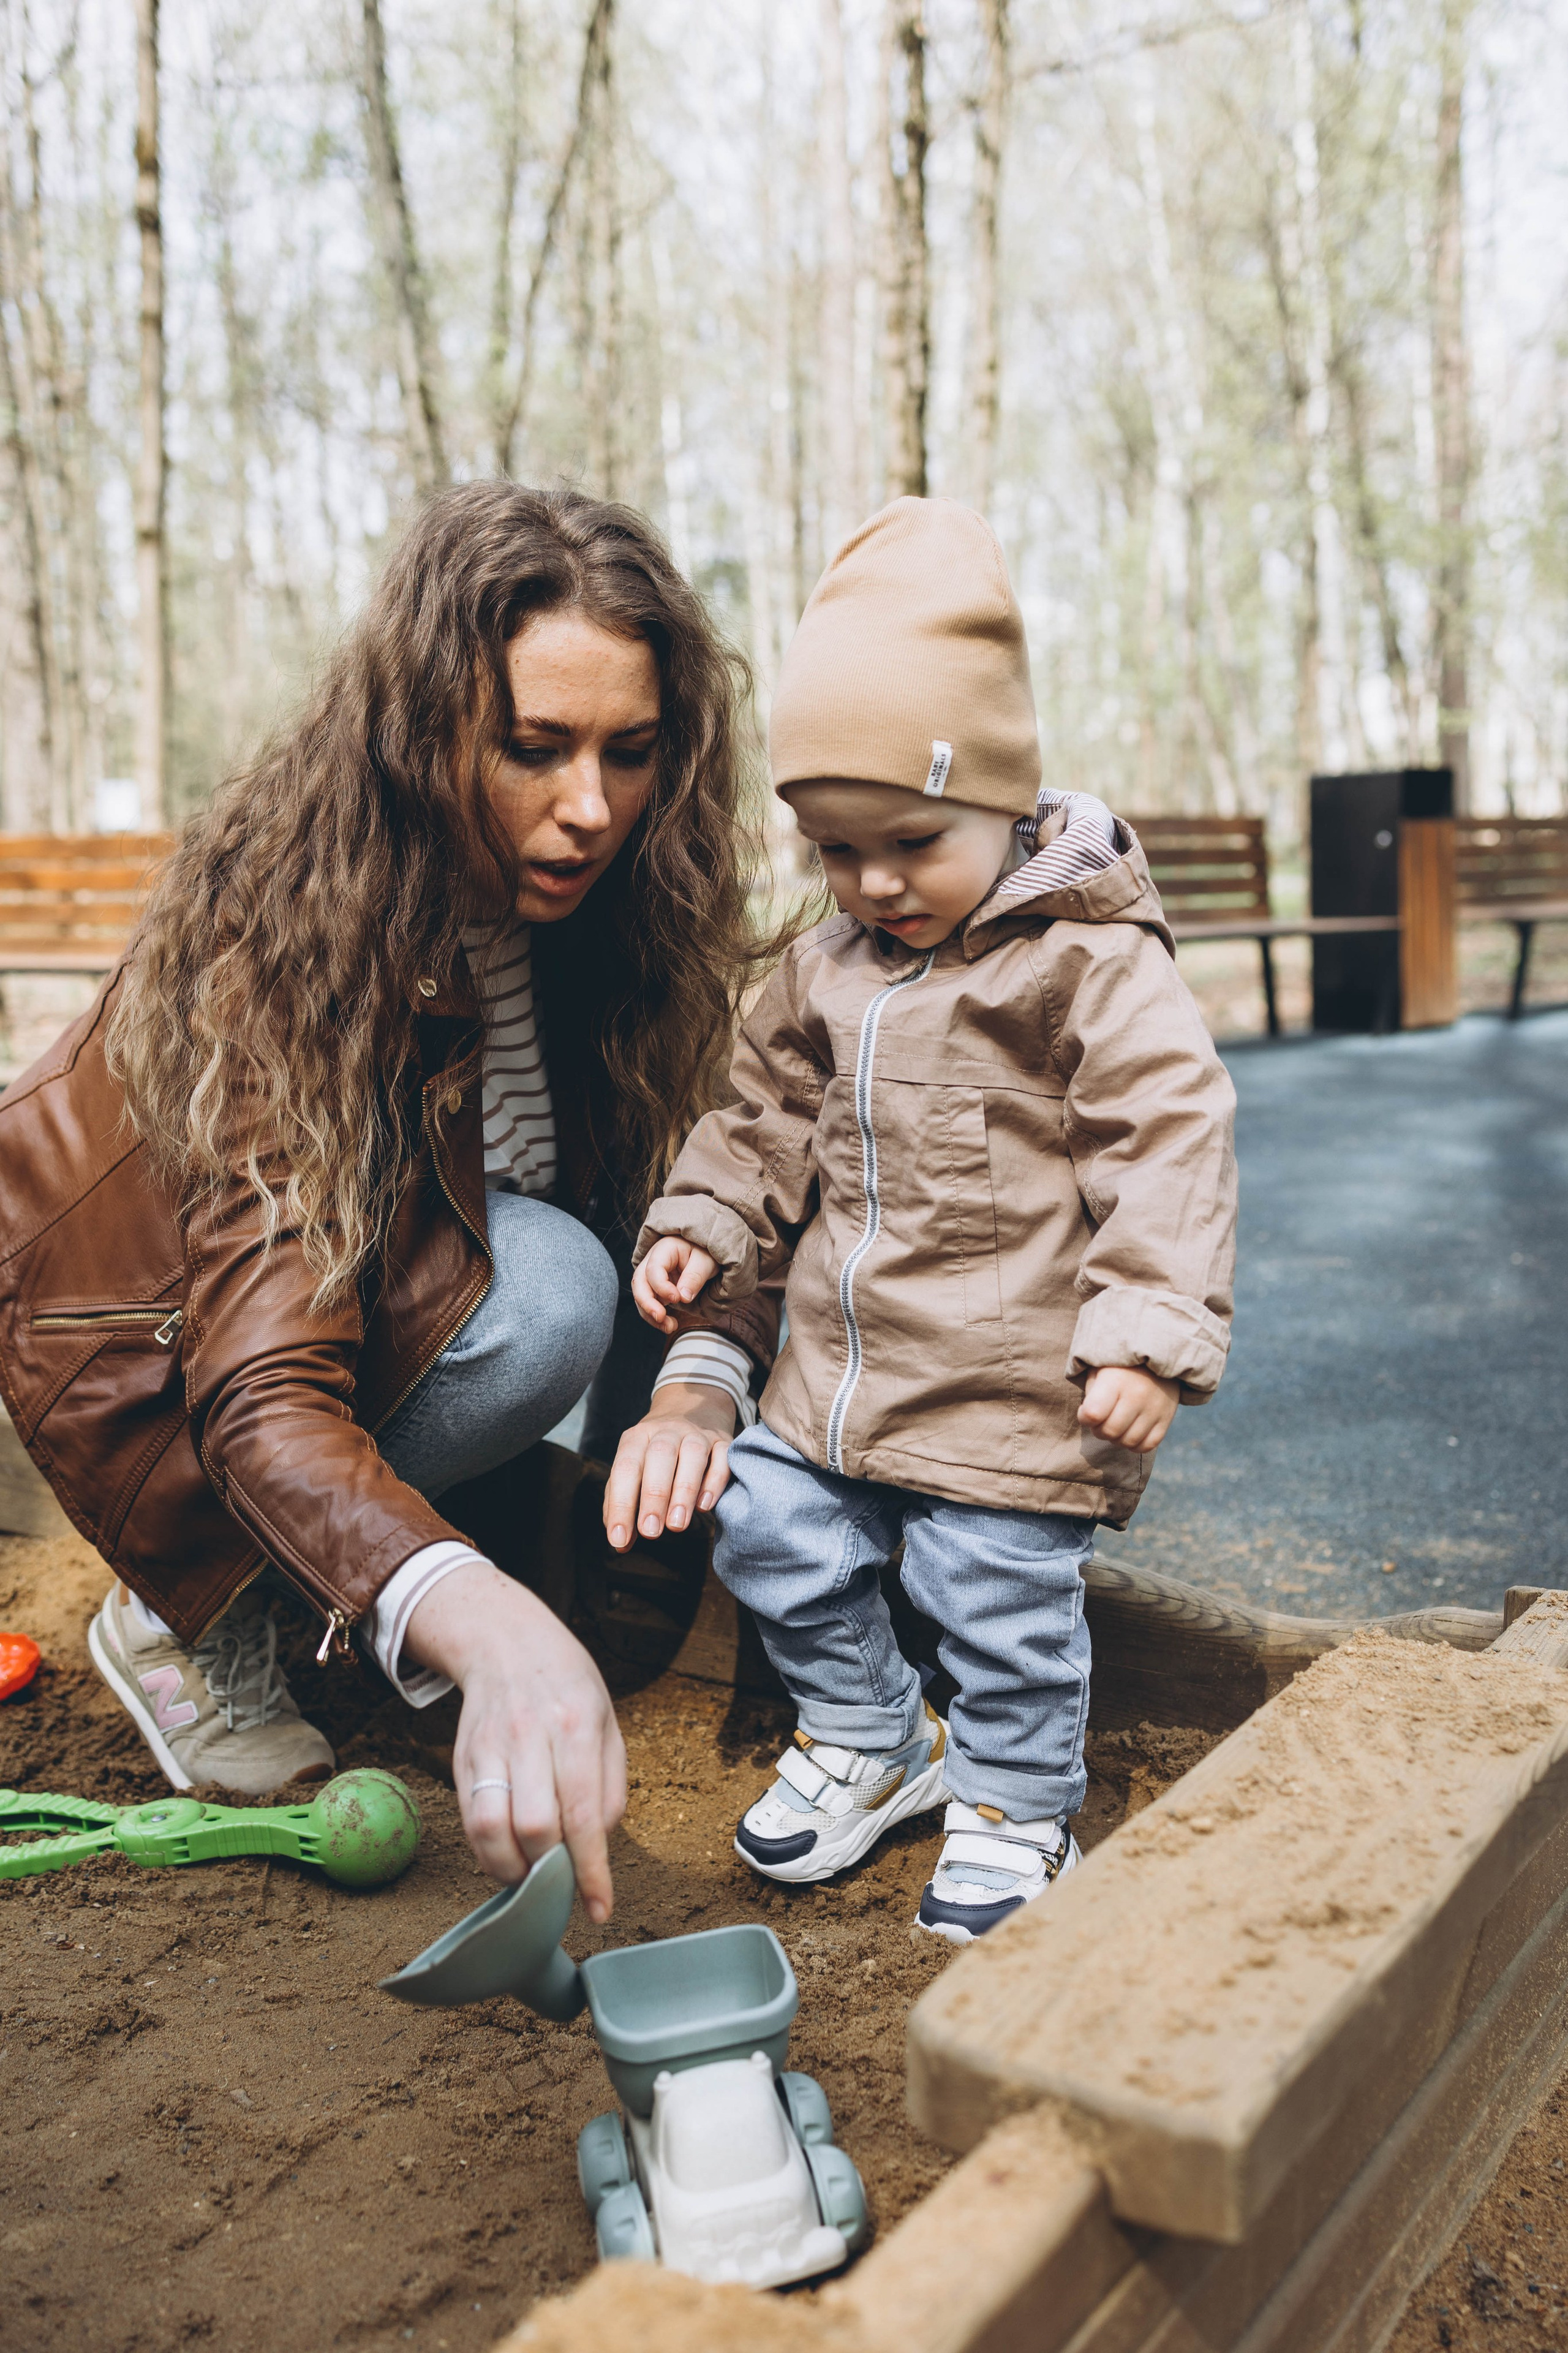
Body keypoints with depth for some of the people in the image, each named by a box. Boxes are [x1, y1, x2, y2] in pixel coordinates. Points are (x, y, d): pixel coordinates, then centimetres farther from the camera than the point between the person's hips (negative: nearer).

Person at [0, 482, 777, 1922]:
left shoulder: (626, 903, -16)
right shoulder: (281, 936, -33)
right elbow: (266, 1395, -41)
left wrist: (699, 1380, -34)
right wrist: (481, 1623, -57)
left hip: (412, 1261, 6)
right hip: (152, 1334, -6)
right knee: (539, 1292, -31)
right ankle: (190, 1614, -11)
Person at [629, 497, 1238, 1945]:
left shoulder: (1095, 967, -12)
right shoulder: (822, 975, 8)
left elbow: (1168, 1149, -14)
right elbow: (765, 1125, 19)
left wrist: (1149, 1336, -19)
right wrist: (701, 1234, 5)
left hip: (1014, 1384, -6)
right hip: (840, 1366, 7)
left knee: (999, 1596, 3)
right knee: (774, 1534, 12)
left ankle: (1016, 1805, 31)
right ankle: (869, 1740, 37)